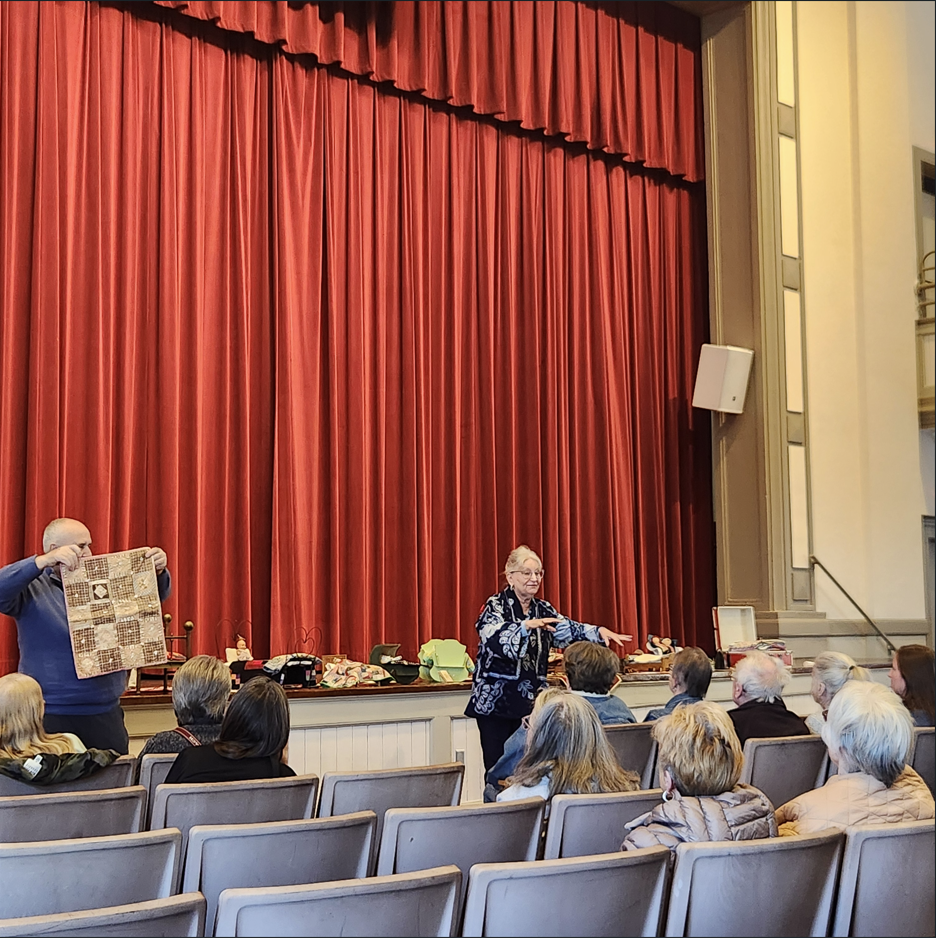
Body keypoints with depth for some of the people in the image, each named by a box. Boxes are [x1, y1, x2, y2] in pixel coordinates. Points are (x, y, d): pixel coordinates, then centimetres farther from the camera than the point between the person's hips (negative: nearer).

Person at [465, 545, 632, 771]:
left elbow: (568, 629, -3)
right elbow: (494, 637, -24)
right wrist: (527, 626, -39)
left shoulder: (542, 609, 11)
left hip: (531, 701, 5)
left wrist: (599, 632, -20)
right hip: (496, 700, -5)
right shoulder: (496, 605, -5)